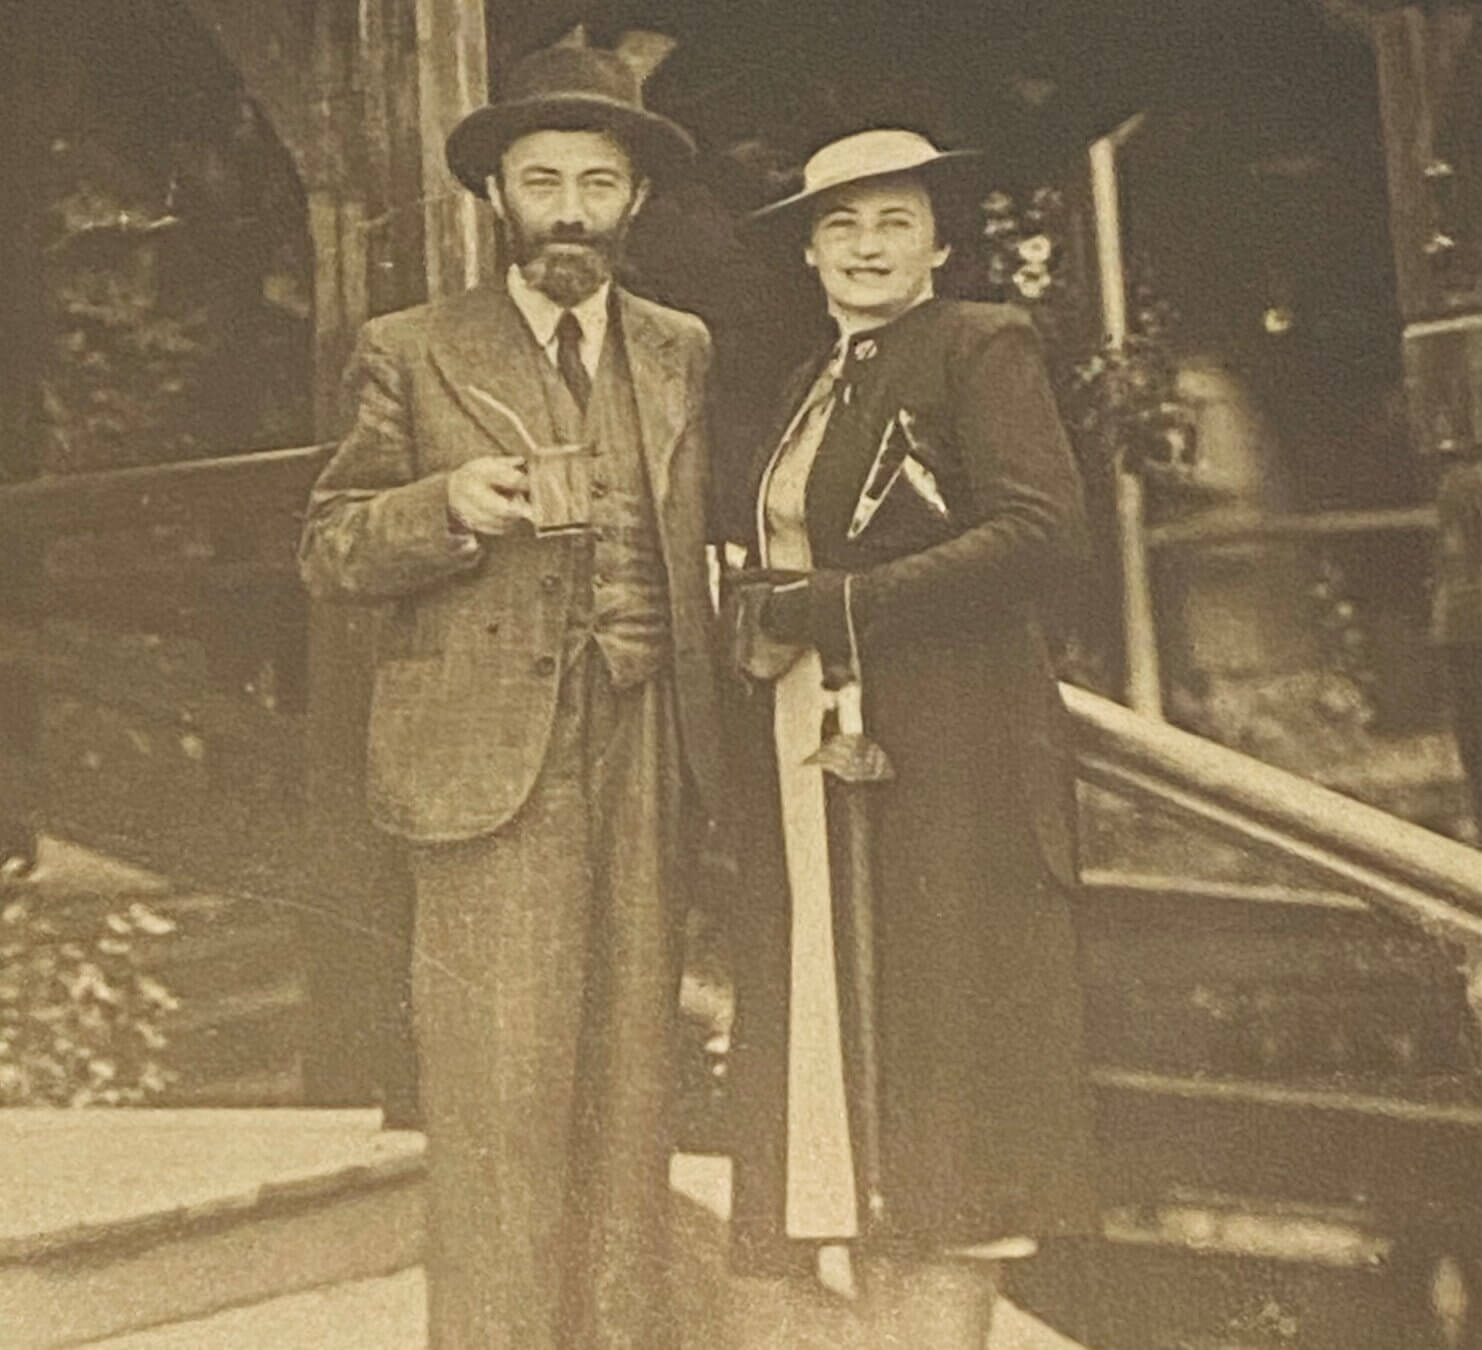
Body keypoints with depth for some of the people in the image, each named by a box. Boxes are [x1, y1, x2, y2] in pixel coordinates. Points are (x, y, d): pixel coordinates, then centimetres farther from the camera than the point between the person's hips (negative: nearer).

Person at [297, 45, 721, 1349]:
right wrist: (447, 504, -14)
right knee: (502, 1090, -4)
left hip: (644, 764, 4)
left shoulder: (684, 354, 15)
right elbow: (330, 550, 3)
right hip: (490, 765, -3)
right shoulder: (414, 354, 5)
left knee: (630, 1081, 8)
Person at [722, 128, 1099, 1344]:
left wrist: (829, 608, -14)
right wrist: (753, 611, 0)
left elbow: (1045, 532, -14)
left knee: (930, 1077, -8)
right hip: (812, 770, 7)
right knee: (844, 1077, 4)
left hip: (942, 765, -7)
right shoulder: (815, 388, 22)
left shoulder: (982, 346, 0)